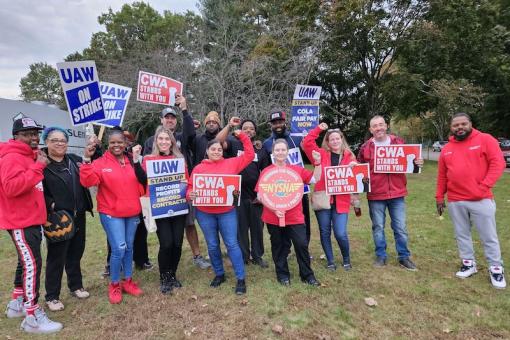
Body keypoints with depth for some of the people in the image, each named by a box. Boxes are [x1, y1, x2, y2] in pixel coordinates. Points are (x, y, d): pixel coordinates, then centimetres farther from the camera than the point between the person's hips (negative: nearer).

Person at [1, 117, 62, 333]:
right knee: (32, 264, -10)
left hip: (31, 219, 10)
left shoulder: (30, 156, 14)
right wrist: (37, 167, -29)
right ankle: (32, 317, -2)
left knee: (26, 262, 19)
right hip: (20, 222, -10)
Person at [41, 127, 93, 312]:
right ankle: (52, 296, 20)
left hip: (78, 215, 5)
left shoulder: (76, 160, 9)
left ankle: (76, 286, 33)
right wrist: (51, 205, -22)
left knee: (76, 252, 16)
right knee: (56, 257, 4)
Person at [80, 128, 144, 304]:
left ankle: (128, 281, 31)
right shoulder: (101, 163, -7)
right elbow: (88, 181, -21)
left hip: (132, 212, 4)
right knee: (119, 249, -7)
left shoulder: (132, 162, 5)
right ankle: (114, 284, 15)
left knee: (129, 247, 15)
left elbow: (140, 184, 14)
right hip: (111, 213, -4)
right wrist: (87, 160, -29)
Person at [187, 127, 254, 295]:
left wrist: (241, 135, 1)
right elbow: (191, 187, 4)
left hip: (227, 212, -1)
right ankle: (219, 274, 30)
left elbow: (250, 154, 4)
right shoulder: (199, 168, 4)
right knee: (212, 245, 12)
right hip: (204, 213, 1)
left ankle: (241, 279, 9)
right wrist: (190, 194, -19)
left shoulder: (231, 163, 4)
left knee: (232, 244, 1)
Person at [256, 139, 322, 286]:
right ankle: (283, 275, 31)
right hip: (273, 217, -1)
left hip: (295, 216, 1)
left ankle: (307, 275, 22)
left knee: (302, 245, 2)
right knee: (279, 247, 13)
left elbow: (315, 179, 3)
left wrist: (318, 163, -9)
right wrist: (273, 209, -14)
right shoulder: (266, 172, -3)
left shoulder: (297, 169, 4)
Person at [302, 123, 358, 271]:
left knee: (340, 233, -5)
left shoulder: (349, 157, 8)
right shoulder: (321, 154, 4)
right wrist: (318, 129, -3)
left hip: (341, 200, 0)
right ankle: (330, 261, 25)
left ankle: (346, 259, 23)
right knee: (325, 232, 8)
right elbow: (307, 143, -5)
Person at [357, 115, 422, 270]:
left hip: (397, 193, 1)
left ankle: (404, 257, 24)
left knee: (400, 228, 8)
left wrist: (417, 163, -8)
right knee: (378, 227, 10)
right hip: (375, 195, 0)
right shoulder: (365, 147, 0)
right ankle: (381, 256, 24)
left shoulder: (398, 142, 4)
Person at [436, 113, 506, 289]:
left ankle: (496, 269, 21)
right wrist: (439, 197, 12)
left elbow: (498, 163, -10)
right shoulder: (446, 149, 9)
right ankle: (468, 264, 28)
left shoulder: (485, 140, -3)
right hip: (455, 201, 4)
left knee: (489, 236, 6)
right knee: (461, 234, 13)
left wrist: (484, 187, -17)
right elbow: (442, 176, 13)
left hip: (481, 200, -4)